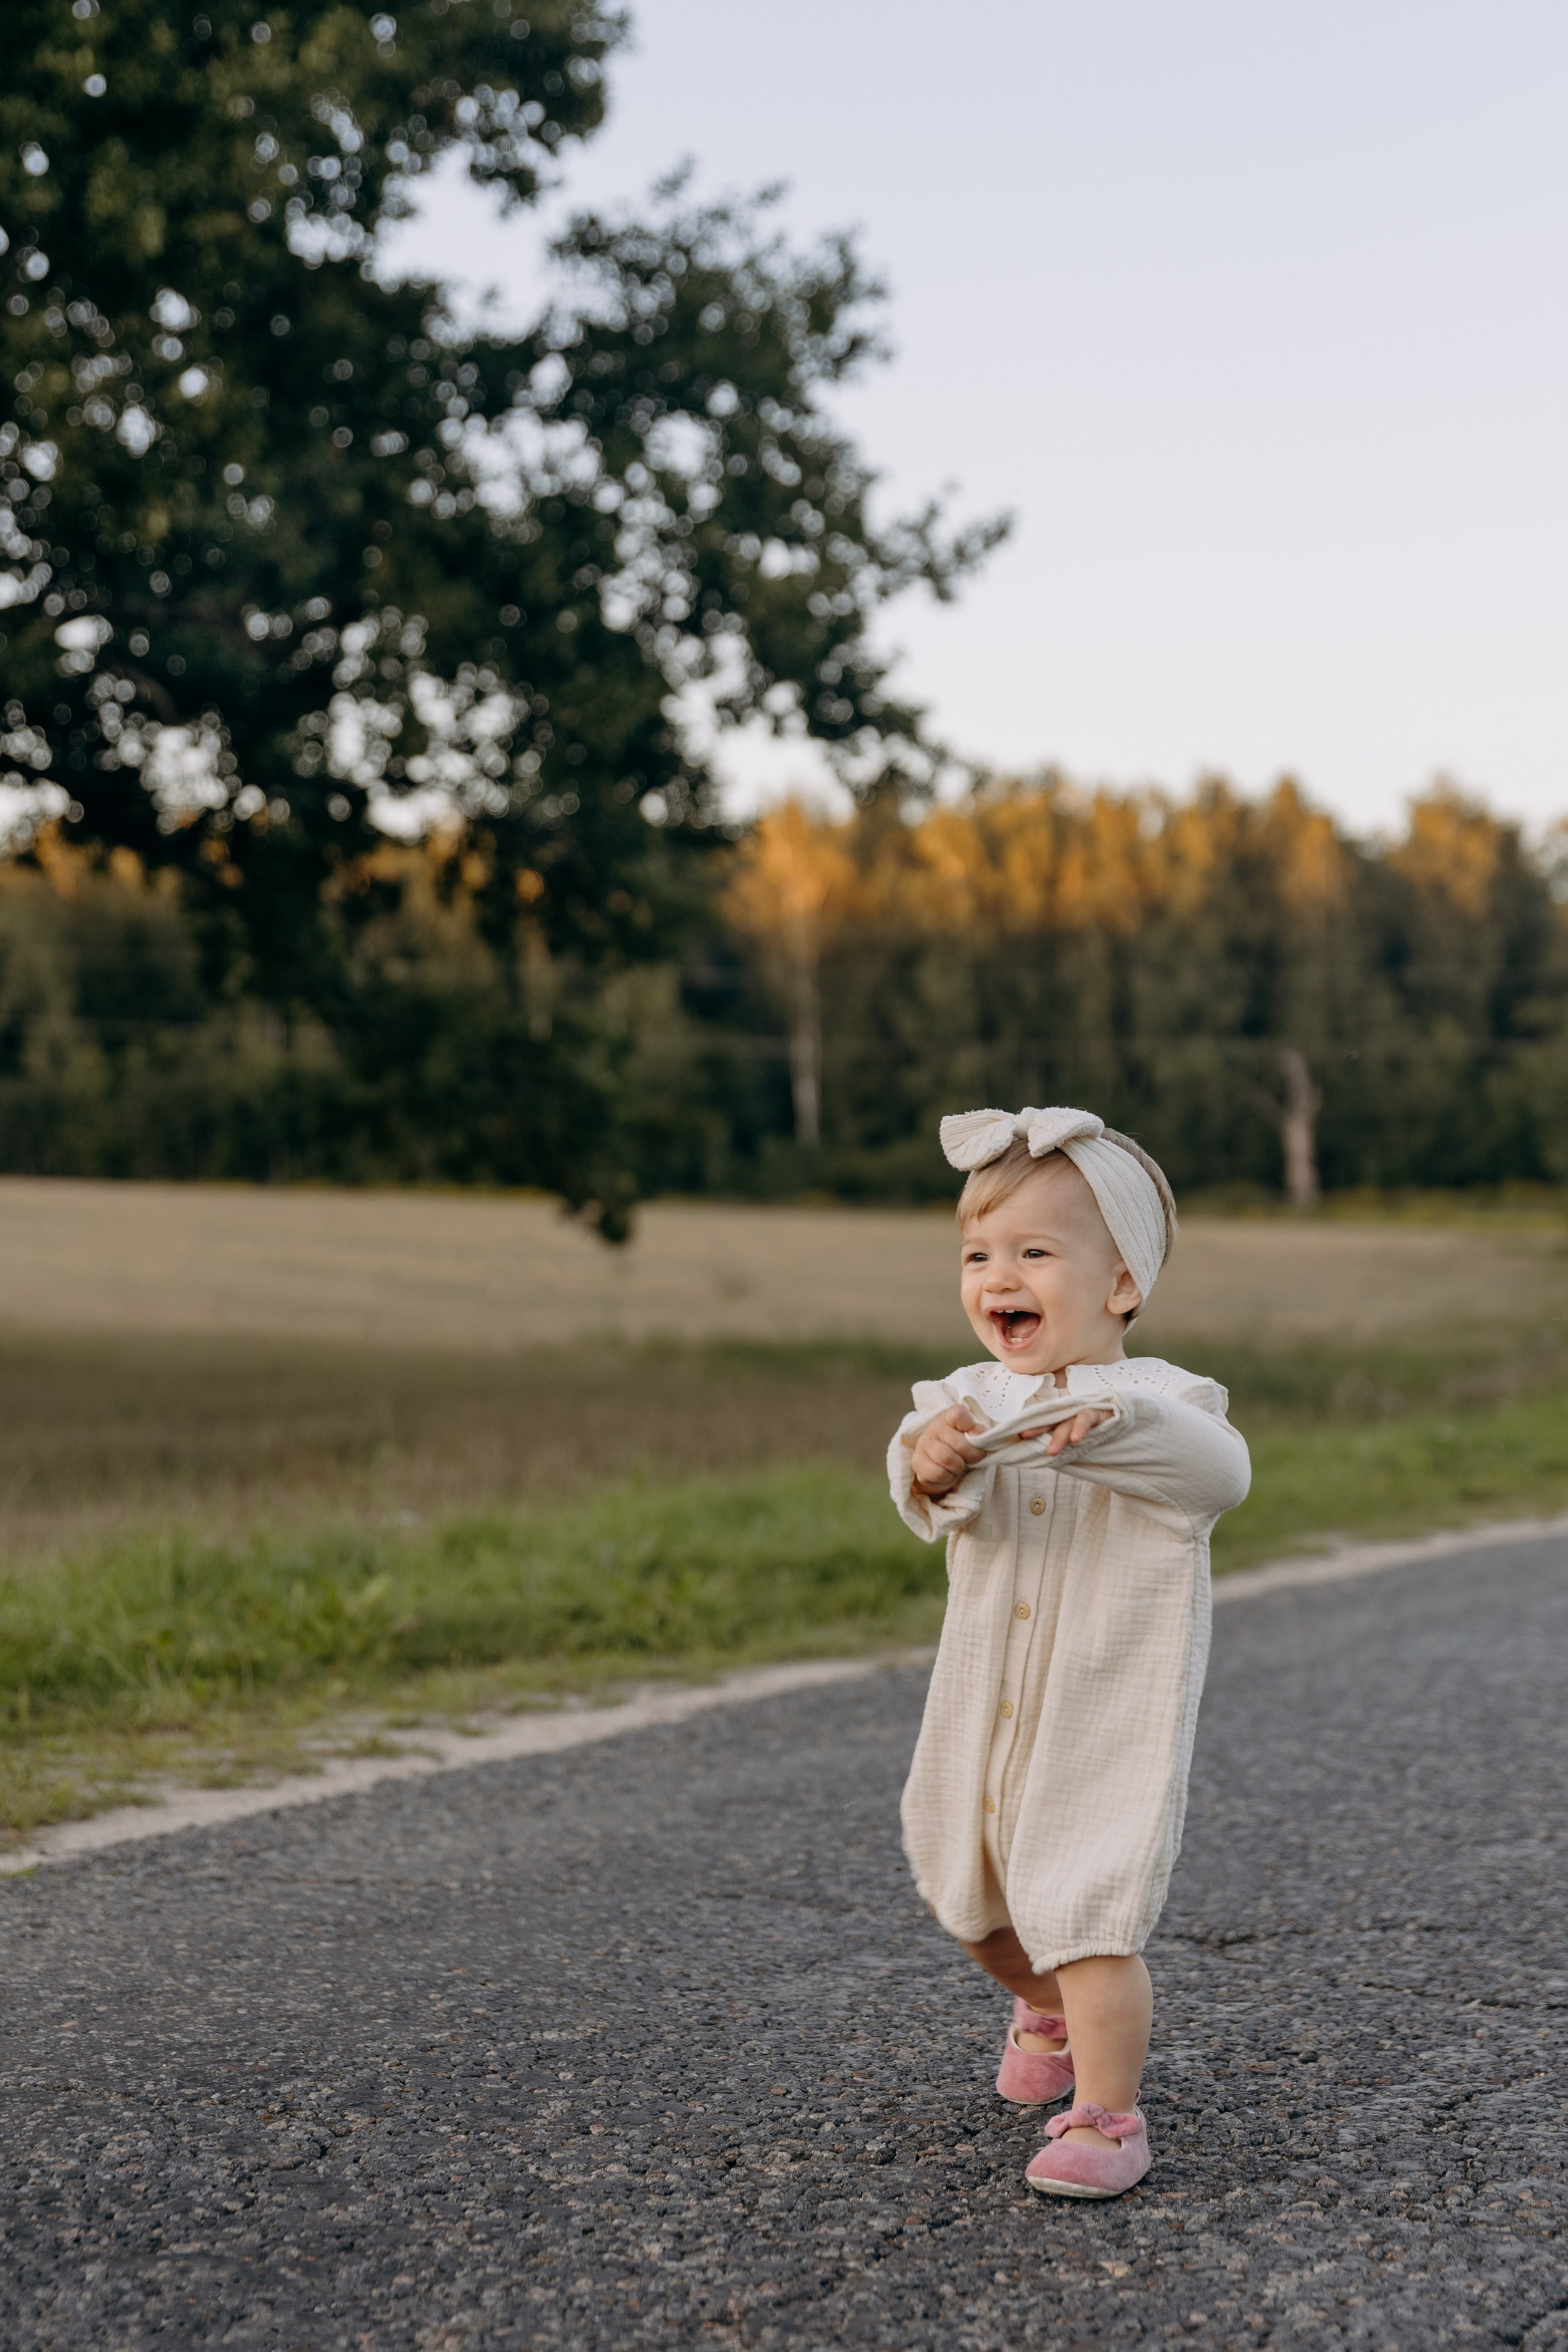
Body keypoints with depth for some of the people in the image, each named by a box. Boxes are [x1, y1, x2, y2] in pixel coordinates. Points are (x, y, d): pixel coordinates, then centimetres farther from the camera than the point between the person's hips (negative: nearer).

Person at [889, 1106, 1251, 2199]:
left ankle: (1106, 2117, 3)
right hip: (986, 1714, 6)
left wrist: (1107, 1427, -49)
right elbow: (932, 1504, -20)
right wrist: (930, 1466, -44)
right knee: (972, 1898, 22)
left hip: (1112, 1719, -5)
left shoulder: (1157, 1401, -13)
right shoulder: (972, 1400, -3)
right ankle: (1050, 2008, 50)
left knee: (1085, 1919, -13)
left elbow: (1221, 1471, -33)